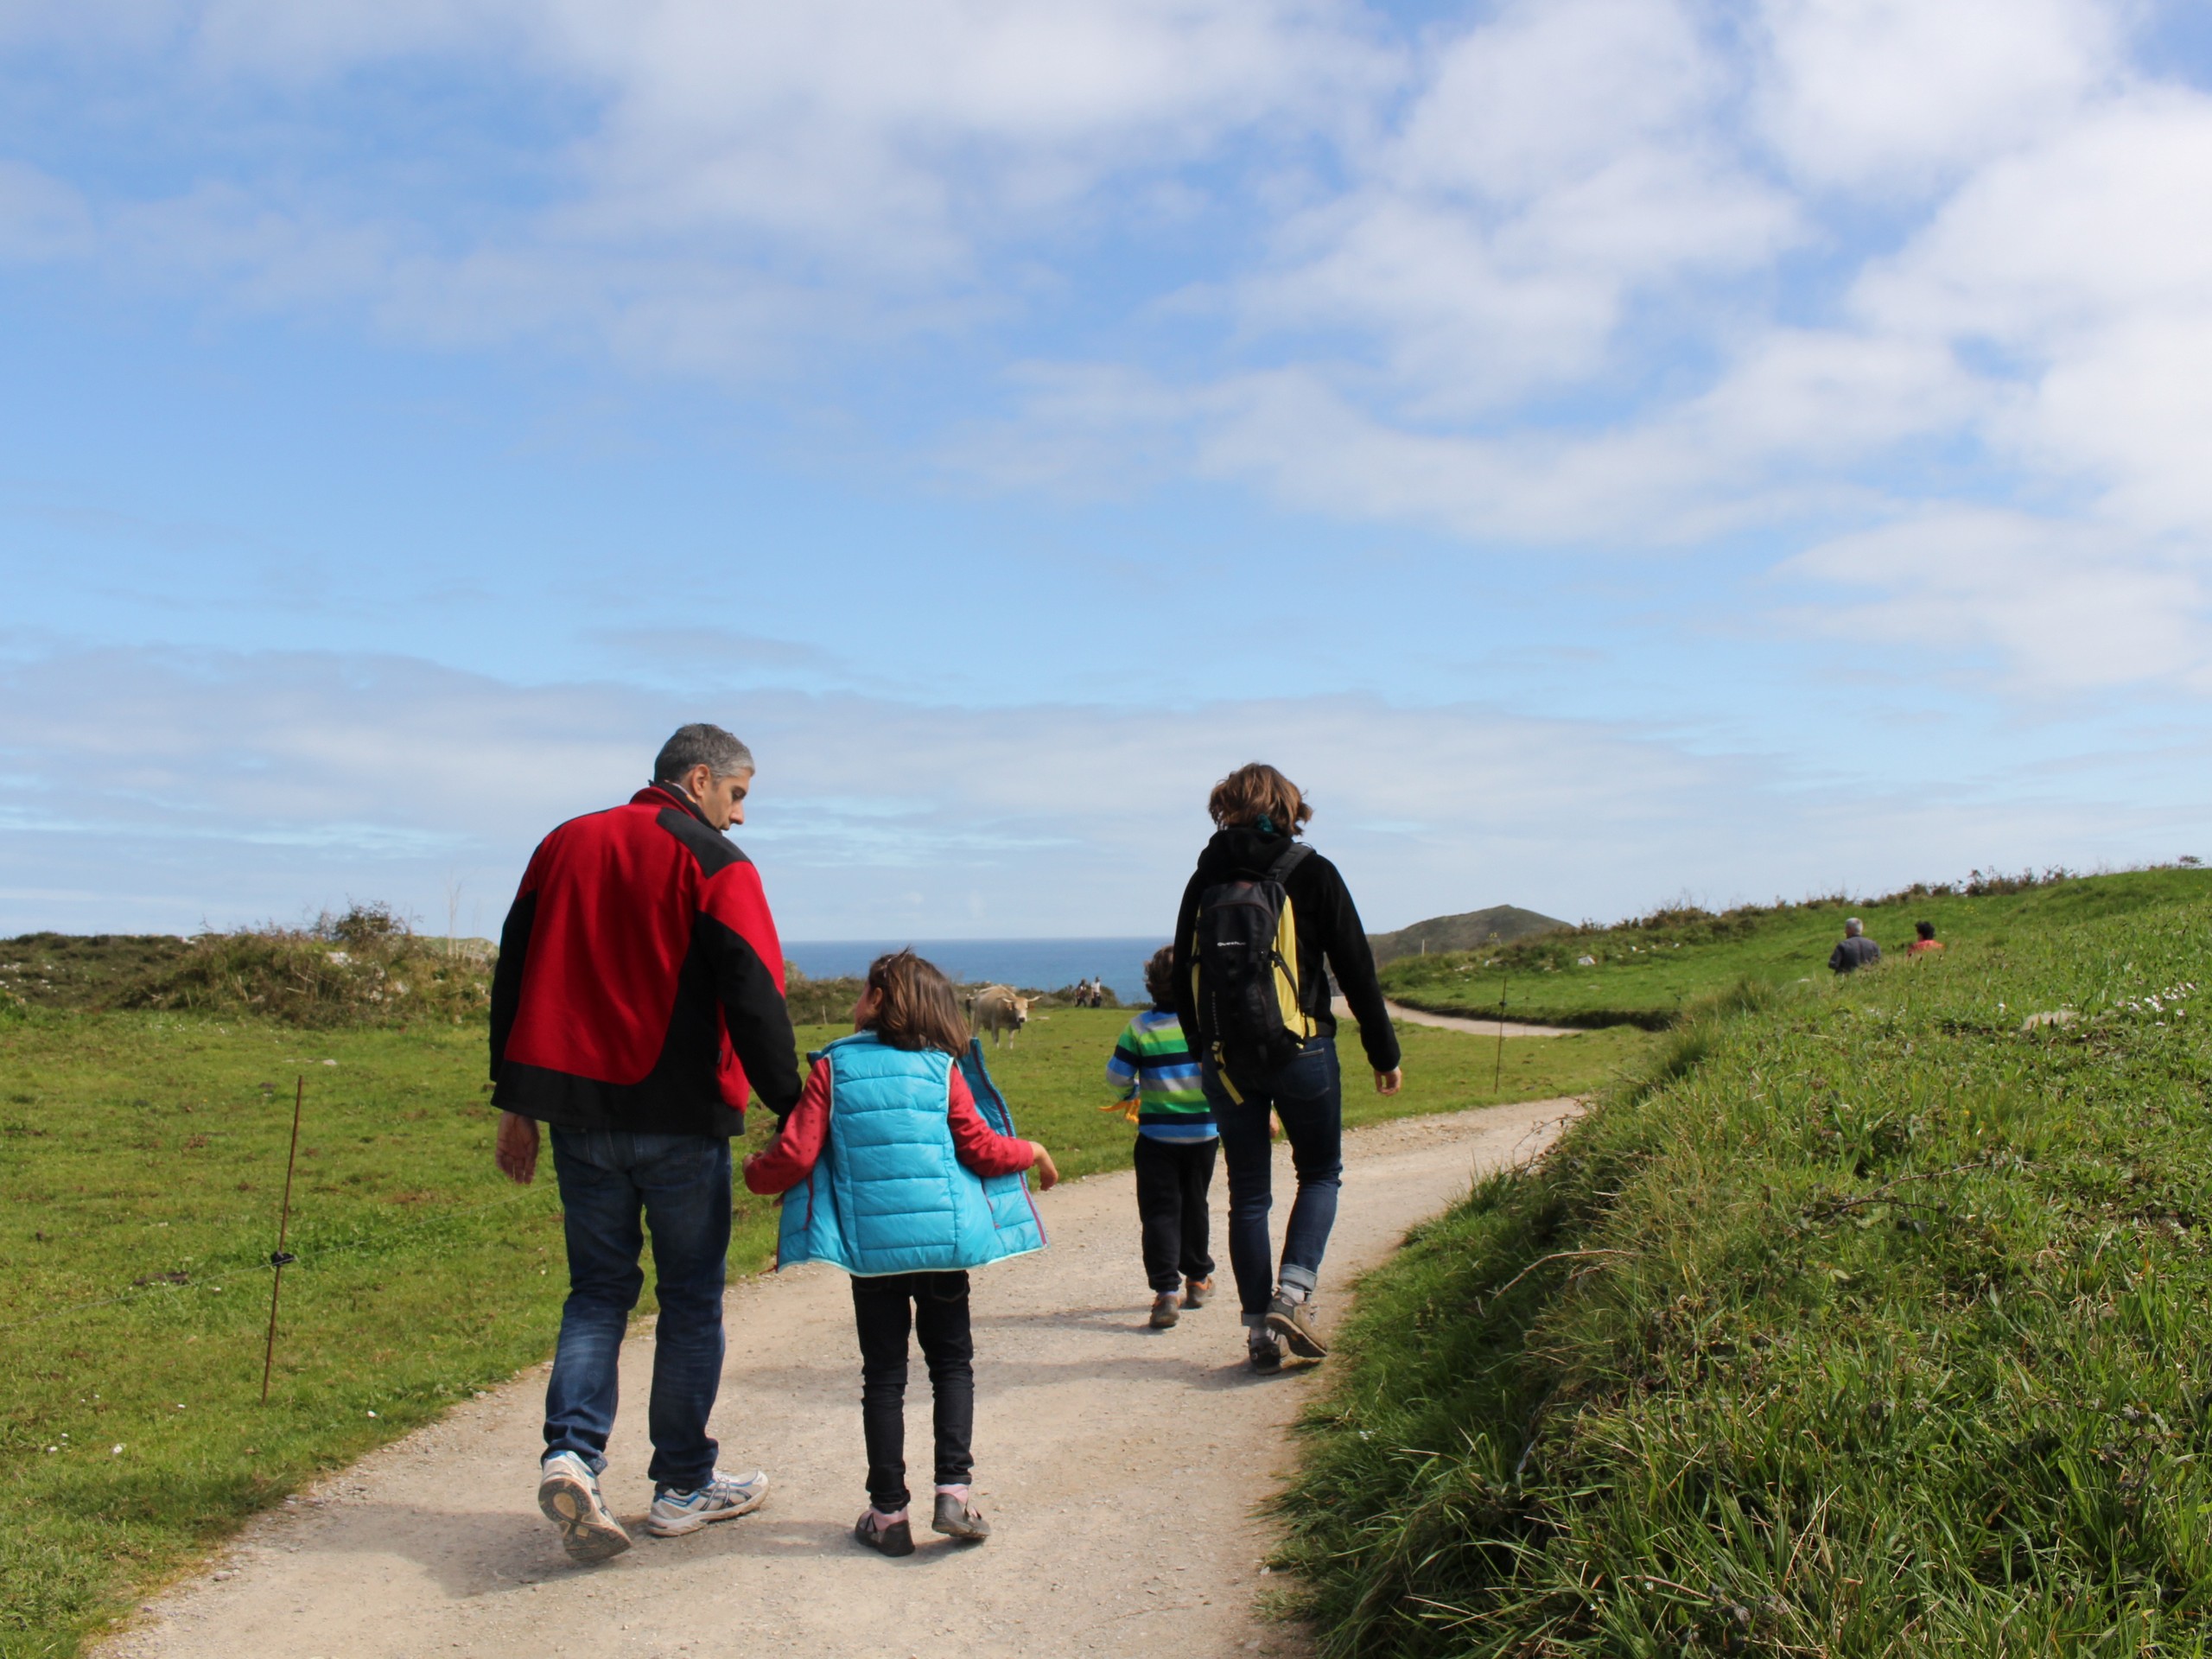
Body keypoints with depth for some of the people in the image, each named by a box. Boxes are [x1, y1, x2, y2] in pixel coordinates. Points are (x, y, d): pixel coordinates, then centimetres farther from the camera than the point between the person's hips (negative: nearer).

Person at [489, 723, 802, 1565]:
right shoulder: (714, 864, -7)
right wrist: (791, 1107, -8)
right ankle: (684, 1486, 16)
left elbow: (513, 980, 13)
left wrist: (515, 1103, 17)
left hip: (577, 1111, 5)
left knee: (598, 1289, 13)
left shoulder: (565, 845, 12)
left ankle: (571, 1452, -6)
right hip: (678, 1118, -4)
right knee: (691, 1298, 8)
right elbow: (755, 998, -13)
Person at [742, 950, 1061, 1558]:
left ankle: (888, 1512, 11)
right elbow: (980, 1148, -1)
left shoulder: (834, 1066, 1)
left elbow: (795, 1156, -4)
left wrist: (755, 1172, 17)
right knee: (952, 1361, 15)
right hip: (945, 1237, 0)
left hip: (869, 1245, 0)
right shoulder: (944, 1066, 3)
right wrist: (1035, 1153, 17)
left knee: (883, 1375, 10)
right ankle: (954, 1489, 2)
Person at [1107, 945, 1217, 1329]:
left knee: (1159, 1211, 0)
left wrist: (1133, 1092, 15)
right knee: (1195, 1205, 18)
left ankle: (1167, 1290, -12)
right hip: (1203, 1131, 2)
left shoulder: (1140, 1026, -8)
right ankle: (1197, 1279, 31)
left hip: (1157, 1134, -2)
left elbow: (1117, 1075, -7)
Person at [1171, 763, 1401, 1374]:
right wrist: (1383, 1052, 4)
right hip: (1301, 1052, -2)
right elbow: (1356, 969, -3)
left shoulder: (1206, 879, 5)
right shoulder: (1312, 873, -4)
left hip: (1226, 1059, 3)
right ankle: (1293, 1292, -5)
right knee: (1320, 1173, 14)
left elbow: (1182, 978, 10)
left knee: (1248, 1192, 10)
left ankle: (1258, 1325, 11)